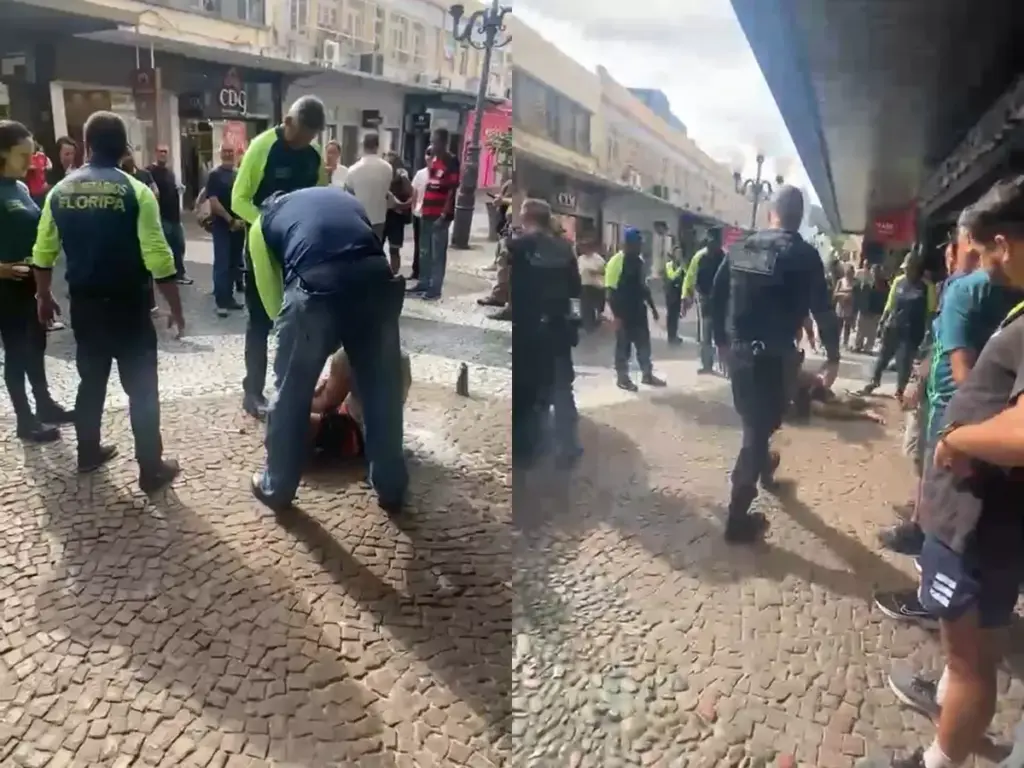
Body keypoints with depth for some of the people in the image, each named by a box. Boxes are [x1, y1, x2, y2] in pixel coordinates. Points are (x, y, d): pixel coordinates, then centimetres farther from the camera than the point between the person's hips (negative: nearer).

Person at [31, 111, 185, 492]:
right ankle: (151, 469, 10)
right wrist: (176, 308, -7)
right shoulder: (135, 191, -12)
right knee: (141, 387, 3)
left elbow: (43, 255, 9)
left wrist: (44, 296, 24)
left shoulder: (60, 191, 3)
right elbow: (159, 259, -16)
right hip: (128, 305, -5)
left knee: (91, 379, 20)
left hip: (84, 304, 5)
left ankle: (88, 452, 34)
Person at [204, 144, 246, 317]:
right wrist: (231, 220, -16)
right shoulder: (215, 175, -4)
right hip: (222, 225, -5)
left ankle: (229, 298, 18)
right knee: (222, 263, -6)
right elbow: (213, 202, -12)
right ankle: (221, 302, -4)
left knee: (234, 264, 9)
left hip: (239, 225, 5)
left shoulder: (240, 175, 12)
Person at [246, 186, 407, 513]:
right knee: (383, 388, 18)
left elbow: (270, 294, 21)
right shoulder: (343, 196, 37)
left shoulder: (263, 221, 28)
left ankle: (276, 487, 36)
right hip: (377, 278, 3)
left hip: (316, 286, -2)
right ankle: (392, 489, 32)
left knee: (291, 393, 17)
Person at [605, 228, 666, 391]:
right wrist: (616, 315, -21)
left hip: (639, 309, 7)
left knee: (644, 343, 13)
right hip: (624, 312, -7)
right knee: (623, 345, 3)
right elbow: (611, 291, -18)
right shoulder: (616, 262, -16)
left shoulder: (639, 260, 9)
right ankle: (622, 377, 14)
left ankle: (647, 375, 24)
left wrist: (652, 306, 17)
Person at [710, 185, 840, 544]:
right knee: (760, 426, 2)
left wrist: (721, 339, 20)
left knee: (753, 421, 27)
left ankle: (763, 464, 54)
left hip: (738, 350, 5)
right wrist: (832, 357, 3)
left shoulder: (741, 248, 4)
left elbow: (716, 295, 8)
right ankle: (738, 518, 5)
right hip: (773, 355, -5)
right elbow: (823, 309, -8)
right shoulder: (804, 255, -8)